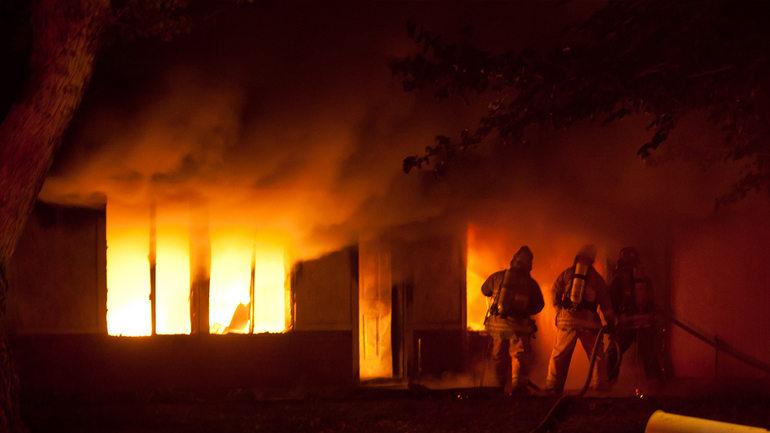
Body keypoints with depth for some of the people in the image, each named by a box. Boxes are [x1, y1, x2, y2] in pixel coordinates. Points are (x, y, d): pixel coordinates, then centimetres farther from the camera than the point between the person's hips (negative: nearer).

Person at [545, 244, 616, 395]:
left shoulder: (567, 273, 12)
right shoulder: (597, 278, 12)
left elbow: (554, 293, 7)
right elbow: (605, 303, 9)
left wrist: (560, 311, 14)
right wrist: (610, 323, 12)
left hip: (567, 319, 0)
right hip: (589, 321, 0)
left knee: (559, 355, 5)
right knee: (597, 355, 7)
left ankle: (553, 386, 1)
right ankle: (600, 384, -3)